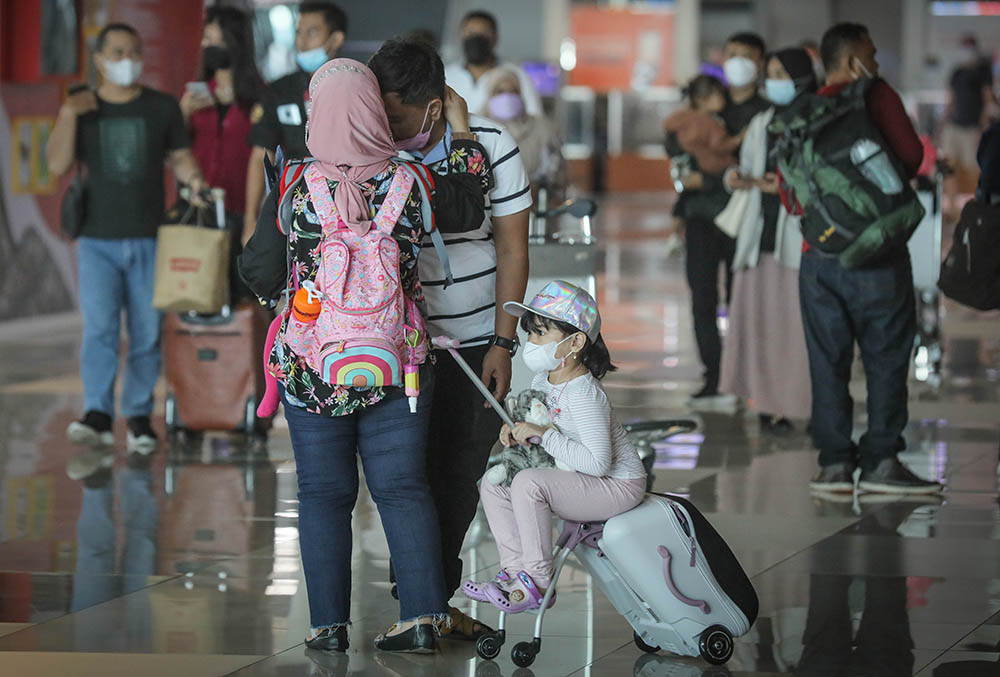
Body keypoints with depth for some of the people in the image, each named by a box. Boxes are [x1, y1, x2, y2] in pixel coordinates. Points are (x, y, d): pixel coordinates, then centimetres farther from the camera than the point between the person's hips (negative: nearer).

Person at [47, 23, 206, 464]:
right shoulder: (82, 110, 7)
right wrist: (67, 116, -12)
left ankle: (139, 417, 10)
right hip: (98, 241, -1)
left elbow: (179, 157, 9)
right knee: (99, 328, -14)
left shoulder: (162, 108, 7)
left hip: (149, 239, 1)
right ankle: (97, 416, -20)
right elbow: (58, 165, -1)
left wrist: (193, 178, -12)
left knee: (147, 334, 2)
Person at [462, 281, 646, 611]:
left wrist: (543, 434, -28)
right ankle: (515, 571, 0)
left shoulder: (583, 394, -25)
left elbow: (597, 461, -32)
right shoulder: (543, 380, 2)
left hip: (618, 484, -10)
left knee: (528, 483, -29)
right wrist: (515, 430, -2)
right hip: (581, 481, 10)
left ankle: (537, 583, -19)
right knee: (493, 485, 3)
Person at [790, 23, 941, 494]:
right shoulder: (876, 97, -5)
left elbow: (788, 190, 8)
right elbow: (911, 155, -7)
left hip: (819, 256, 5)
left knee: (827, 359, 7)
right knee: (886, 355, 1)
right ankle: (880, 461, -1)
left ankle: (834, 462, 5)